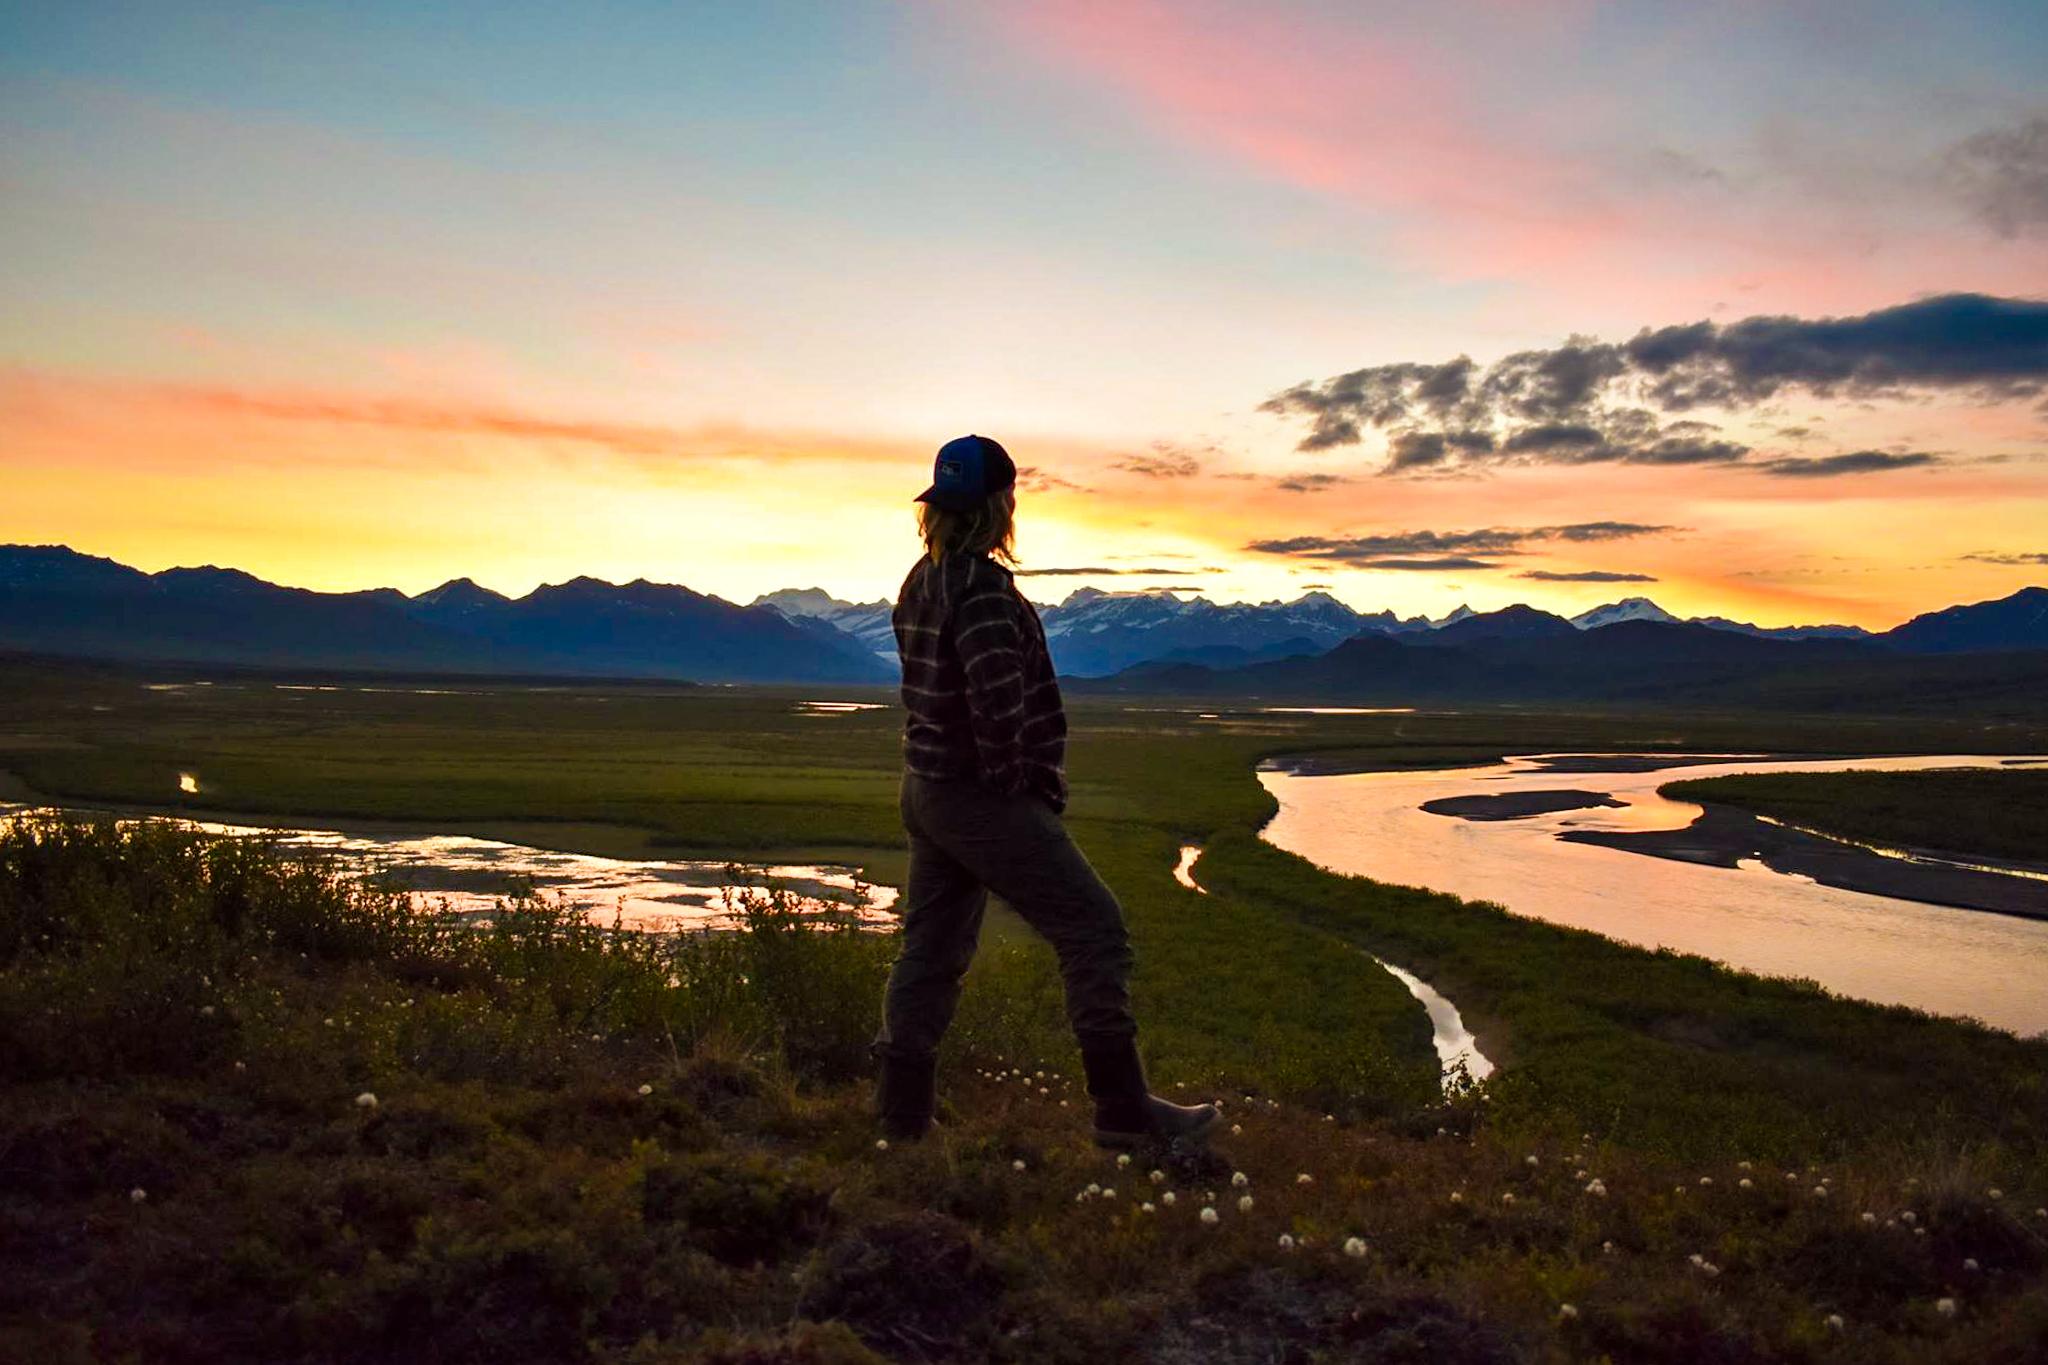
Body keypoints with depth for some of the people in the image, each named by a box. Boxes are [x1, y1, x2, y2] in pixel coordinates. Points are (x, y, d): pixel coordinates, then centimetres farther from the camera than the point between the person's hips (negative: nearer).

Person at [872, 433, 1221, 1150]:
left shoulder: (921, 581, 10)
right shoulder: (982, 588, -19)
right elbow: (998, 703, -26)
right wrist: (1017, 779, -8)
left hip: (927, 789, 10)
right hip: (984, 798, -9)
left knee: (931, 953, 14)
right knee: (1094, 929, 0)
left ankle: (900, 1120, 21)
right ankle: (1123, 1110, 6)